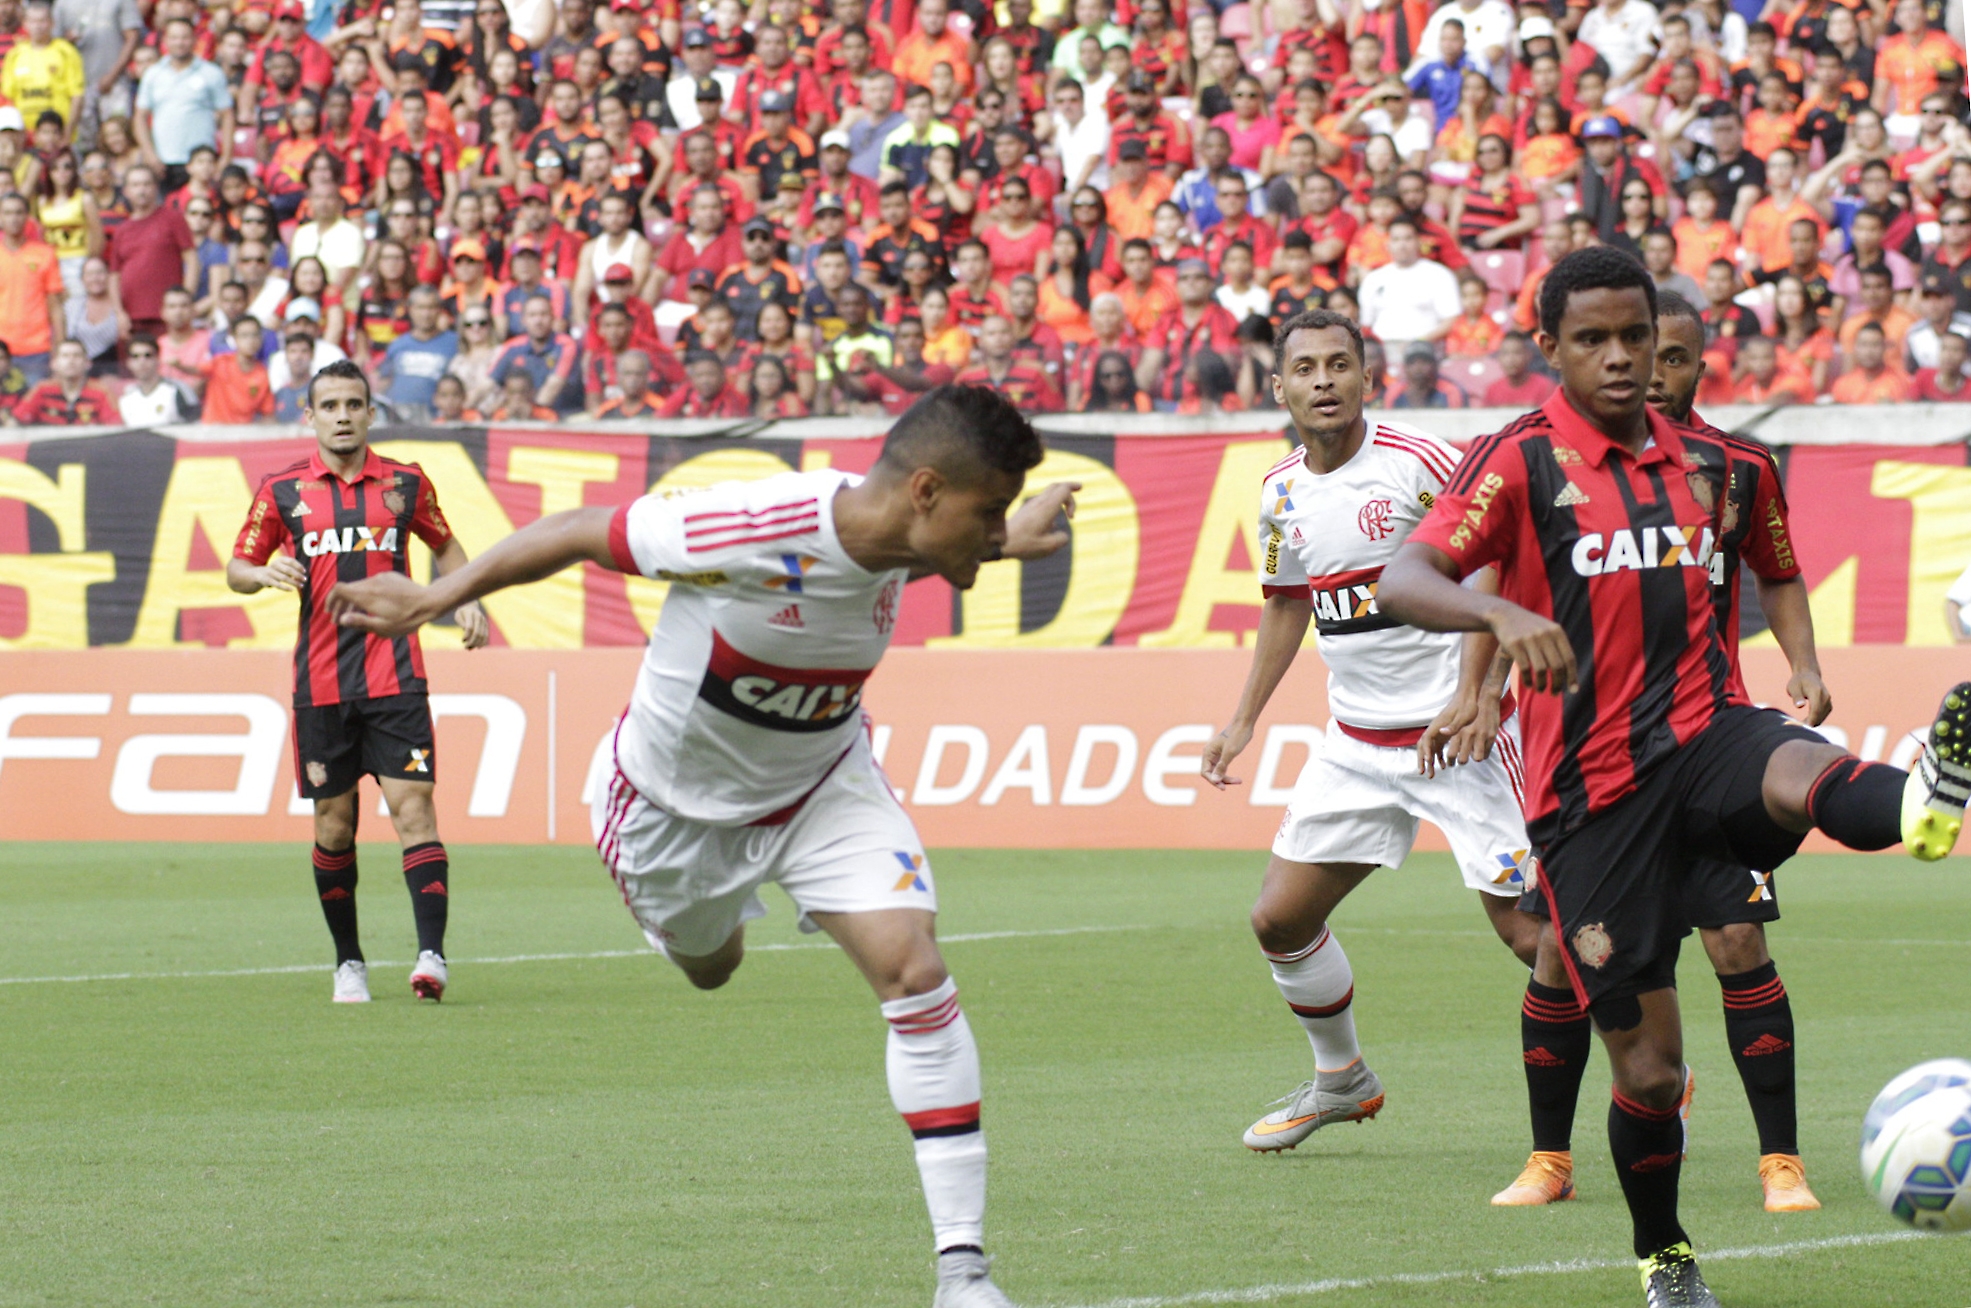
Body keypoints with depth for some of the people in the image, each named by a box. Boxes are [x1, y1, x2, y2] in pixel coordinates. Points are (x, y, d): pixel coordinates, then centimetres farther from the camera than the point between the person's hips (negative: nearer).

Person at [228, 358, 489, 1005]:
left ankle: (431, 954, -19)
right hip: (320, 680, 1)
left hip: (394, 677, -1)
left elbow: (445, 546, 23)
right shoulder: (282, 490, 6)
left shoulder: (405, 483, 7)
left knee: (413, 807, -12)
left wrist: (466, 602, 6)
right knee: (334, 824, 5)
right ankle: (348, 962, 18)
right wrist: (265, 573, -12)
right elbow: (237, 568, 11)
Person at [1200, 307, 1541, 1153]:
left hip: (1461, 732, -6)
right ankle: (1341, 1081, 28)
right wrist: (1244, 719, 16)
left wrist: (1470, 696, -21)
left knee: (1525, 926, -9)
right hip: (1357, 743, 6)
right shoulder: (1281, 493, 5)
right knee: (1280, 918, 6)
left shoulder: (1419, 464, -15)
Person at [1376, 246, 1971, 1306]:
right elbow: (1403, 581, -16)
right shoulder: (1522, 461, -3)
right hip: (1589, 787, -3)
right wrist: (1502, 615, -35)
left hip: (1700, 732, 3)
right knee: (1647, 1065, 0)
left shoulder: (1692, 460, 14)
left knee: (1804, 774, -36)